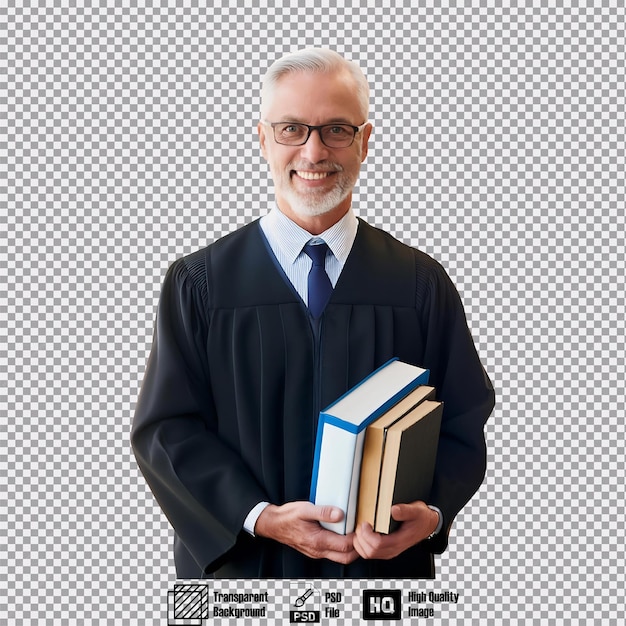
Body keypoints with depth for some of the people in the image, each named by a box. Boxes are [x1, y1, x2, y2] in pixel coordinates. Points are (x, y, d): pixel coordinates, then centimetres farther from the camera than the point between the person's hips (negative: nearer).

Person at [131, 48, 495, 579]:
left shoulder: (422, 284, -2)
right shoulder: (199, 285, -5)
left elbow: (463, 422, -2)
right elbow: (166, 428, -7)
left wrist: (431, 513, -20)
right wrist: (260, 516, -20)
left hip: (386, 562, 1)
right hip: (242, 561, -1)